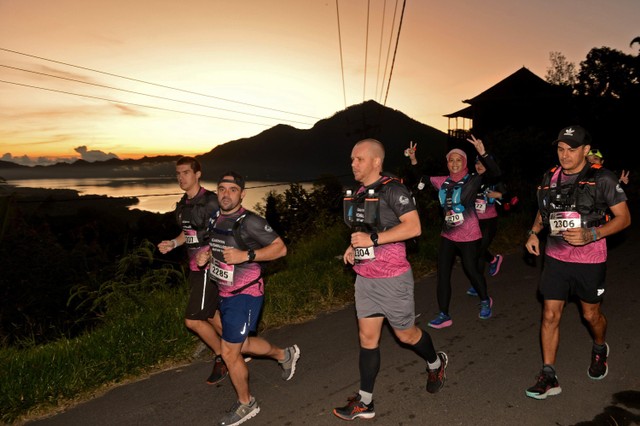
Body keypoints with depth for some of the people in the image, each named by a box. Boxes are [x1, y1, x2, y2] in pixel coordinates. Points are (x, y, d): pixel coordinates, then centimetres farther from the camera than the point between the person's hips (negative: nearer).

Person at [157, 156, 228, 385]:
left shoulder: (210, 201, -17)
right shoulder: (183, 204, 9)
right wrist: (173, 243, 5)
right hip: (195, 268, 9)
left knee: (193, 320, -6)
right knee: (211, 317, 16)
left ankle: (222, 358, 14)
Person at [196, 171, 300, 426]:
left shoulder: (249, 222, -19)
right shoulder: (216, 220, 4)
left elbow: (280, 248, -18)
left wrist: (246, 255, -28)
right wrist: (204, 255, 1)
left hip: (244, 295, -8)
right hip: (225, 294, 8)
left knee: (229, 353, 1)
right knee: (239, 345, 22)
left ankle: (246, 404, 25)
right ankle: (285, 355, 45)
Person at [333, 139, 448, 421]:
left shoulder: (392, 189, -14)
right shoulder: (359, 193, 10)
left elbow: (413, 227, -23)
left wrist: (373, 239, -25)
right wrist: (353, 247, 6)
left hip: (392, 278, -7)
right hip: (365, 278, 7)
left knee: (406, 334, 11)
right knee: (367, 337, 8)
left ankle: (436, 364, 41)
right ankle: (364, 402, 16)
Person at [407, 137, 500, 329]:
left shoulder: (473, 180, -9)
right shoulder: (442, 182, 4)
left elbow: (495, 173, -22)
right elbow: (421, 178, 15)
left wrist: (482, 153, -35)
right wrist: (413, 160, 1)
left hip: (469, 236, -4)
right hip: (448, 235, 5)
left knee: (471, 270, 8)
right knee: (442, 273, 3)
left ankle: (485, 301, 38)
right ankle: (444, 315, 12)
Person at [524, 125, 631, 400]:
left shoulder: (602, 179, -11)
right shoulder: (550, 179, 2)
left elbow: (624, 218, -8)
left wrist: (591, 235, -22)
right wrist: (534, 232, 2)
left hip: (589, 260, -3)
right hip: (556, 258, 3)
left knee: (591, 314, 16)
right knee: (550, 315, 1)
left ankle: (600, 350, 49)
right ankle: (548, 377, 10)